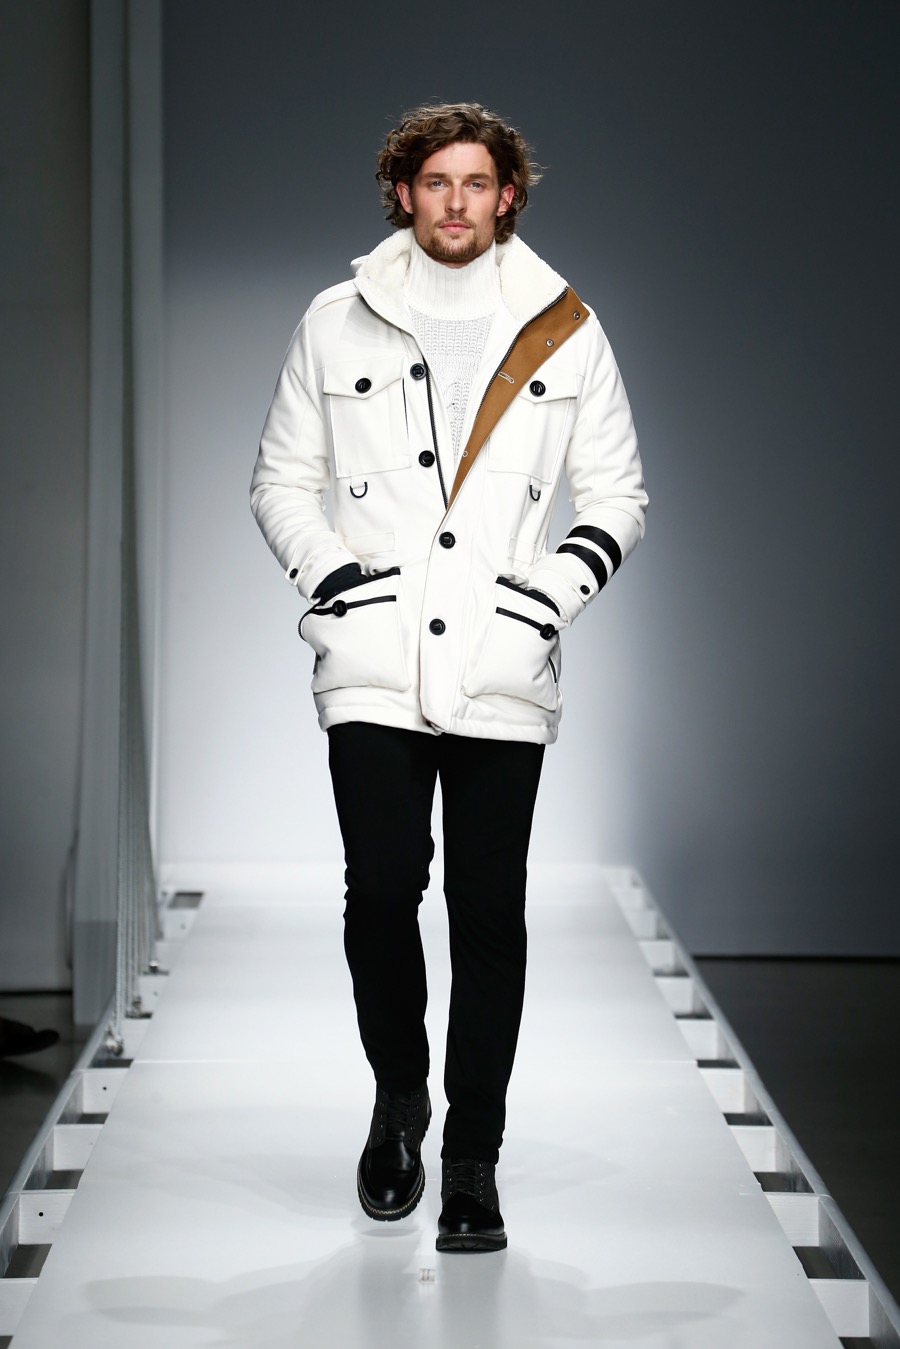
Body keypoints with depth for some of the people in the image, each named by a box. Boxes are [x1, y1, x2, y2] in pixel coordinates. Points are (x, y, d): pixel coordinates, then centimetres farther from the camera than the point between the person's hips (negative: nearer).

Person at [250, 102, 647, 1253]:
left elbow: (617, 495, 13)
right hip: (371, 667, 0)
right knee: (381, 894, -4)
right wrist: (328, 573, -2)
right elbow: (281, 479, 14)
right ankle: (397, 1099, 21)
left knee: (490, 912, -2)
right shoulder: (337, 325, 9)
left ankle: (473, 1159, 5)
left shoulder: (563, 331, 9)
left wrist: (555, 591, -2)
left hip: (504, 672, 0)